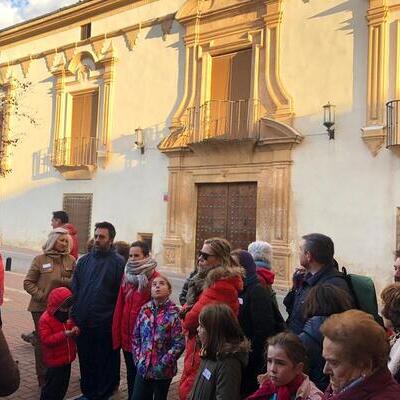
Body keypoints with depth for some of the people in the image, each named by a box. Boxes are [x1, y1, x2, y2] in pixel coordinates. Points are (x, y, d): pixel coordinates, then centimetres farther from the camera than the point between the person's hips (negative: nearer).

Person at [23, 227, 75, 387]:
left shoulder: (71, 260, 3)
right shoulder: (40, 259, -3)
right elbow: (28, 283, -2)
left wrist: (60, 280, -17)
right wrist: (41, 296, -12)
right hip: (41, 307, -2)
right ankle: (43, 376, 21)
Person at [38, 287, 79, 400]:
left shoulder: (69, 315, 3)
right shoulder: (45, 319, -18)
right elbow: (46, 340, -24)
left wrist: (75, 331, -9)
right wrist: (64, 334, -33)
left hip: (67, 358, 7)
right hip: (54, 361, -7)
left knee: (64, 384, 19)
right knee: (52, 386, 3)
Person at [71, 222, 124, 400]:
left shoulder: (118, 263, -8)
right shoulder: (84, 260, 7)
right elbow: (74, 290, 8)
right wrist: (74, 316, 2)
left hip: (105, 325, -4)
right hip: (83, 323, 4)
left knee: (106, 362, 10)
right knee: (86, 360, 17)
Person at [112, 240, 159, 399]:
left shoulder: (154, 278, -14)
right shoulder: (126, 275, 5)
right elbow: (119, 305, 5)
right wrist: (117, 334, 4)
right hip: (126, 335, 5)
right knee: (130, 371, 19)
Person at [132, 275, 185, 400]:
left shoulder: (174, 313, -13)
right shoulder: (145, 309, -1)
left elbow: (179, 344, -15)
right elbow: (136, 336, 7)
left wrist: (163, 363, -15)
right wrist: (138, 358, -1)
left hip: (163, 371, -3)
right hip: (143, 367, 3)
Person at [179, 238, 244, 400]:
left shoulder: (222, 284, -24)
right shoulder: (207, 278, 9)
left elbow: (195, 317, -23)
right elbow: (191, 304, 16)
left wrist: (186, 323, -4)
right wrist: (186, 310, -5)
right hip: (197, 345, 9)